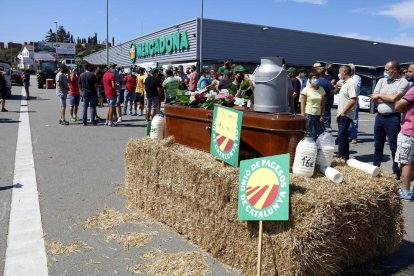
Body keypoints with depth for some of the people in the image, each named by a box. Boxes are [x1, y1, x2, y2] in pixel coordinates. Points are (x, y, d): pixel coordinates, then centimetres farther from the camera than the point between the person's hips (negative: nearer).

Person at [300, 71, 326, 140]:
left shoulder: (321, 90, 8)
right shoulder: (306, 90, -3)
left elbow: (323, 104, 9)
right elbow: (302, 104, -5)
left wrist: (322, 115, 2)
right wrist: (303, 116, -10)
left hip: (318, 115, 4)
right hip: (308, 114, -4)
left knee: (321, 134, 3)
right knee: (308, 134, -1)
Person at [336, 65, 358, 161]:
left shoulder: (351, 83, -16)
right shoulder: (344, 83, 15)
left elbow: (353, 101, -24)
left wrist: (343, 113, -19)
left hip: (346, 115, -9)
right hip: (342, 115, 9)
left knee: (342, 137, -6)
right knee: (342, 136, 15)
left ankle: (343, 157, 1)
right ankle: (341, 155, 23)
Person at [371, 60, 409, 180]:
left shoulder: (403, 82, -6)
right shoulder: (381, 81, 11)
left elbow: (394, 98, -18)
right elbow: (373, 98, 4)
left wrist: (379, 96, -3)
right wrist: (388, 97, -7)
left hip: (393, 118, -6)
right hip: (379, 116, 6)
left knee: (394, 146, 0)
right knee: (378, 145, 14)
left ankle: (397, 172, 9)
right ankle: (375, 167, 25)